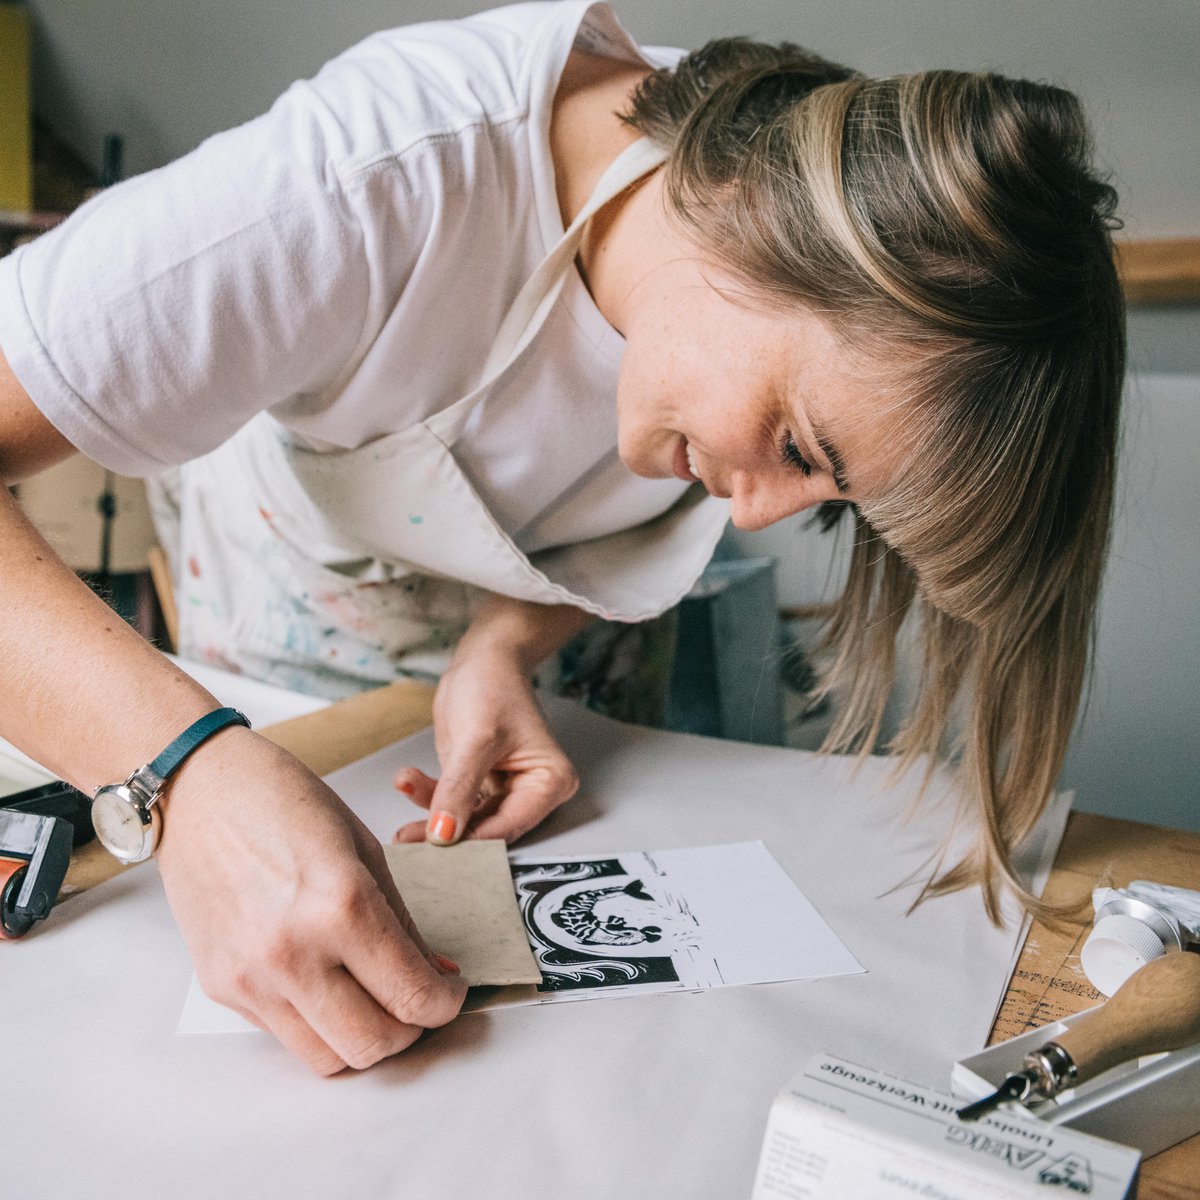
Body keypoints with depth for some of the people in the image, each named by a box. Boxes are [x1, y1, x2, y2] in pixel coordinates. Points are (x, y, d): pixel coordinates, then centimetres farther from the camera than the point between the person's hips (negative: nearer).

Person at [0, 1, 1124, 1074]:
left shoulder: (847, 321, -26)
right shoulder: (386, 181, -44)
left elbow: (609, 536, -10)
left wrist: (504, 646, -27)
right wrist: (190, 769, -58)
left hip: (516, 603, 3)